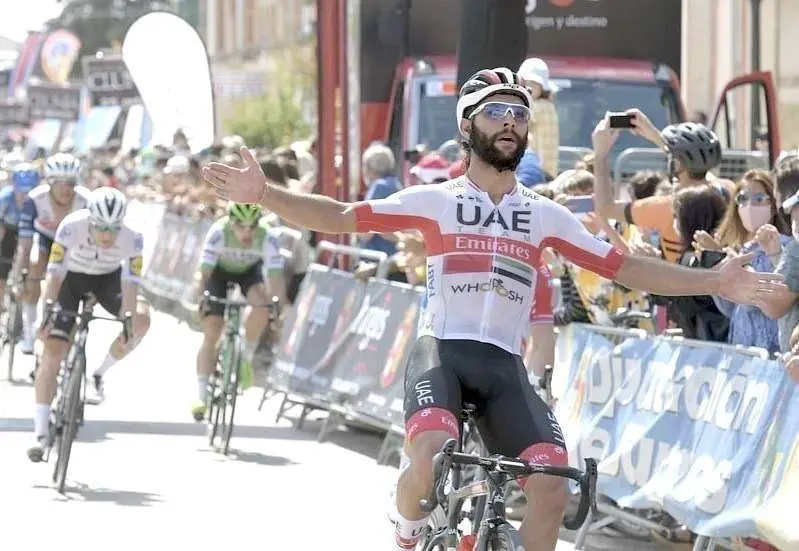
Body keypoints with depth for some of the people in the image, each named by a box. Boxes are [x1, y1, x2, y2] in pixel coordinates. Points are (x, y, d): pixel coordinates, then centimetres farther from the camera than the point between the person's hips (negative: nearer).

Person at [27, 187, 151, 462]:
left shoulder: (132, 238, -30)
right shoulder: (72, 227, -33)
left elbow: (130, 284, -29)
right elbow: (54, 274, -32)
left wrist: (129, 325, -38)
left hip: (109, 279, 2)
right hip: (72, 278, -2)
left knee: (142, 319, -25)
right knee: (53, 349, -13)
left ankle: (100, 374, -1)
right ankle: (41, 434, -11)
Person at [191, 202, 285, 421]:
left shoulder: (268, 239, -33)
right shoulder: (219, 233, -36)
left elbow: (276, 278, -34)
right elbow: (204, 273, -37)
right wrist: (200, 303, -48)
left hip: (249, 272, 1)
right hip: (220, 272, -1)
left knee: (262, 305, -31)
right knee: (211, 335, -9)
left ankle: (246, 357, -8)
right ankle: (201, 396, 0)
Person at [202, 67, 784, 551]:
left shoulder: (545, 214, 14)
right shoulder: (436, 200, 7)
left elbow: (625, 267, 10)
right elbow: (339, 217, 0)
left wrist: (713, 282, 1)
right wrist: (262, 195, -13)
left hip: (504, 364, 3)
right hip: (442, 351, -3)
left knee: (553, 487, -17)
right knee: (431, 457, -32)